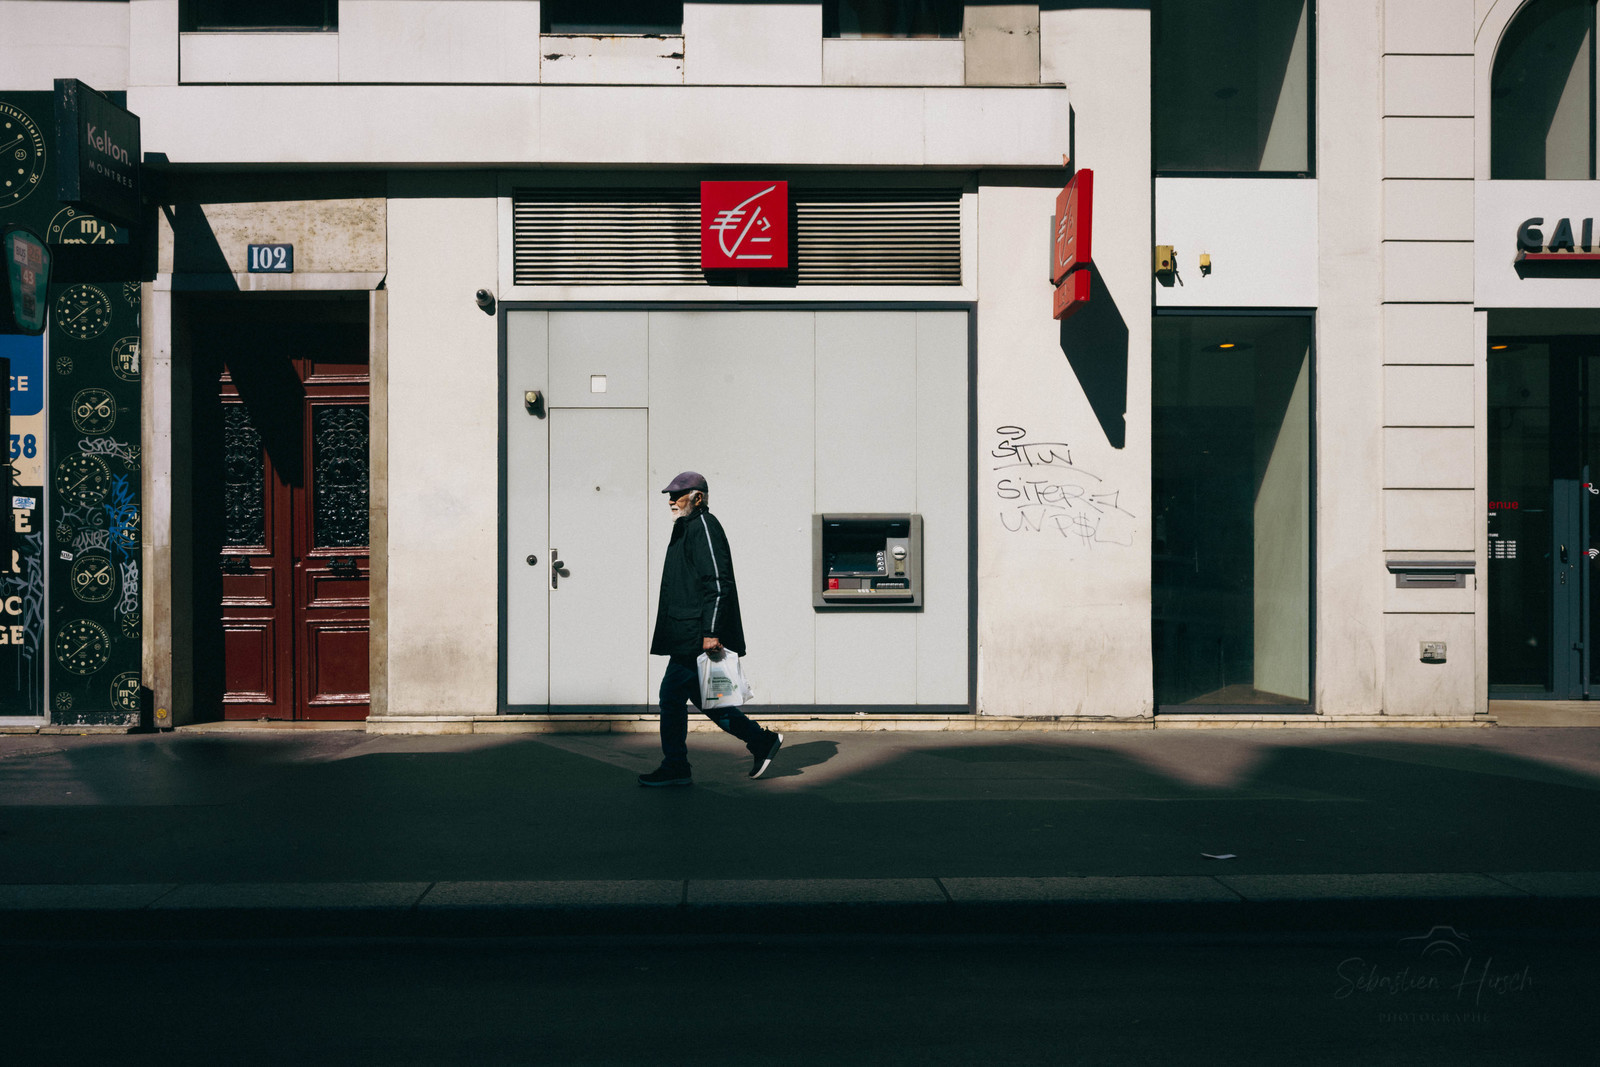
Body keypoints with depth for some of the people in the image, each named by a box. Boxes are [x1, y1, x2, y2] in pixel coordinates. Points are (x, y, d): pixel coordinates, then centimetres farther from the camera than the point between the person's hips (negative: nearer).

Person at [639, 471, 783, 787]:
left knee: (672, 693, -6)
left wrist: (711, 633, -25)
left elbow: (718, 583, -20)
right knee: (699, 693, 13)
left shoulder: (703, 527, -11)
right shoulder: (687, 528, 20)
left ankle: (675, 768, 3)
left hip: (696, 635, -11)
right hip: (688, 634, 11)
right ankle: (761, 740, 18)